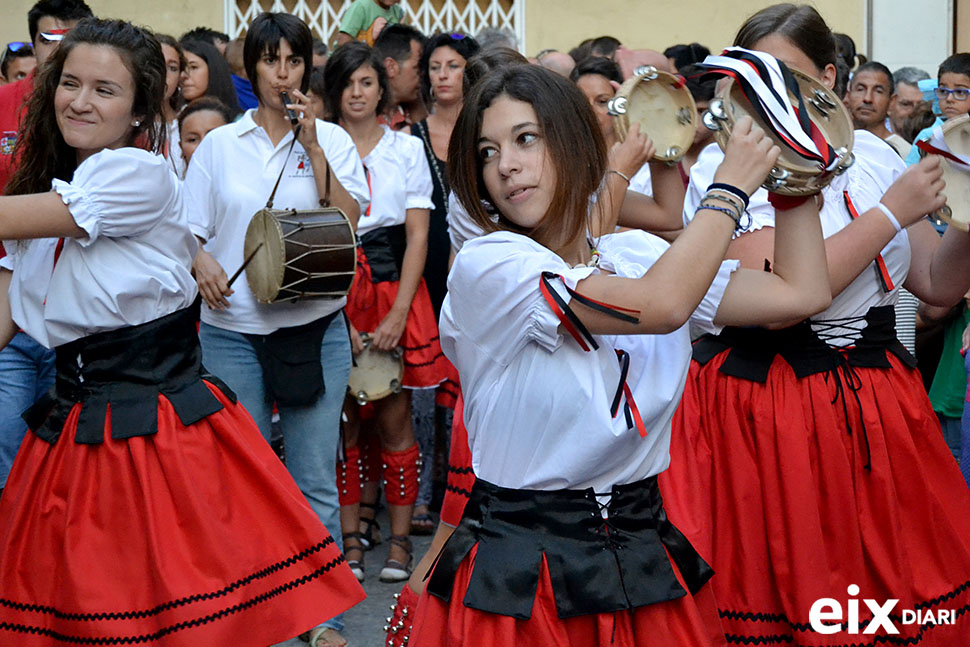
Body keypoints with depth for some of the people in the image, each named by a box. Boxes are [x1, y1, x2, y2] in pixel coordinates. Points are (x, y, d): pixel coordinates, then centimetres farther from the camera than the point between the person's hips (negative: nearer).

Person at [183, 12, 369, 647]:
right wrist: (200, 263, -13)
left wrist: (312, 146, -10)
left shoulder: (332, 139, 6)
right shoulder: (219, 144, 8)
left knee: (315, 479, 2)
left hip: (316, 327, -1)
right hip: (232, 329, 1)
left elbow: (350, 222, -5)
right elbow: (190, 227, 9)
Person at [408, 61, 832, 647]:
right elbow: (662, 305, -25)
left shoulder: (638, 255, 5)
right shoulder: (485, 266, -14)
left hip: (642, 553, 5)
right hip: (517, 571, -5)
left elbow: (804, 291, 5)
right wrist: (733, 184, -12)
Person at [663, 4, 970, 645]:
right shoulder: (724, 165, -8)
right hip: (763, 408, -4)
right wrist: (890, 213, -16)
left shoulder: (870, 153, 7)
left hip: (879, 398, 5)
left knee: (904, 590, 9)